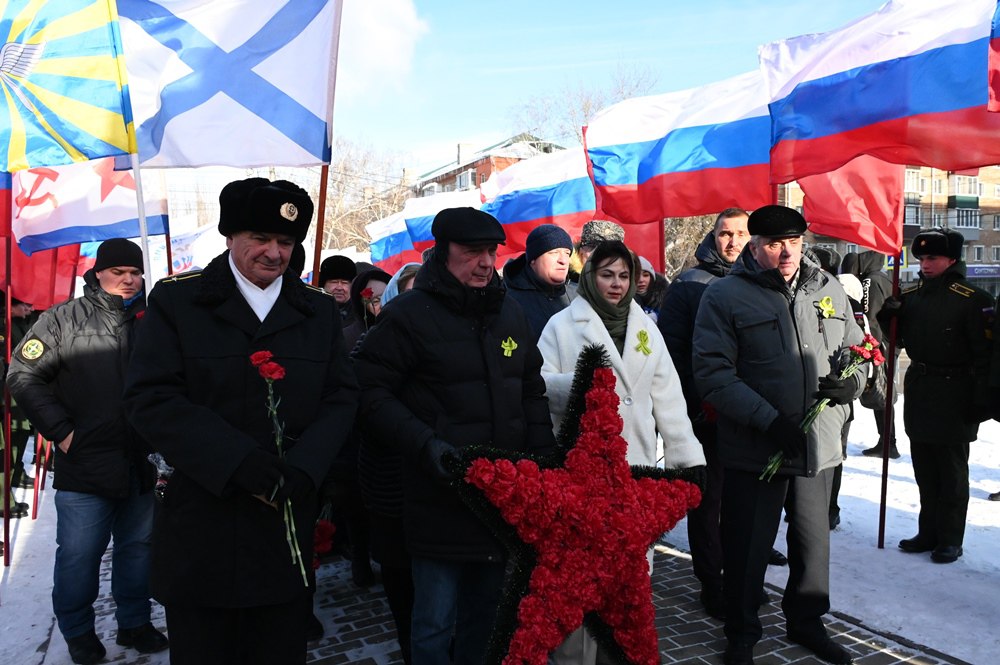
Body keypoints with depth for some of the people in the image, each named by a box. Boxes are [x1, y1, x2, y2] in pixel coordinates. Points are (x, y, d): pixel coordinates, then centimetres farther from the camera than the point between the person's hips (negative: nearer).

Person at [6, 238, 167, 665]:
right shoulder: (64, 319, -3)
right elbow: (23, 376, -4)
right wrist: (61, 432, -9)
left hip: (142, 465, 4)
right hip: (85, 466, -4)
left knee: (138, 547, 14)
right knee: (79, 553, 4)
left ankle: (134, 623, 30)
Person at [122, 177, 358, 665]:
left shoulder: (319, 311, 8)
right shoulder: (176, 300, -2)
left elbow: (341, 399, 4)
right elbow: (149, 399, -10)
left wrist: (303, 466, -14)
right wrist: (238, 460, -21)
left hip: (288, 523, 3)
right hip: (201, 528, -2)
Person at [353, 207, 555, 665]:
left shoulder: (510, 313, 11)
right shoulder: (409, 314, -9)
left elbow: (531, 392, 17)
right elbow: (371, 392, -11)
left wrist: (544, 456, 7)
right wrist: (423, 444, -21)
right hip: (439, 501, -6)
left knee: (485, 610, 20)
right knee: (435, 623, 4)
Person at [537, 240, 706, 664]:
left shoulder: (645, 326, 14)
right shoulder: (563, 324, 1)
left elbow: (667, 395, 12)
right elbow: (540, 384, -5)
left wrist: (687, 454, 8)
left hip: (635, 462, 4)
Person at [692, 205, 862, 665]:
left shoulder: (828, 289, 7)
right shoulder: (725, 295, -8)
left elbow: (857, 350, 17)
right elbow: (712, 373, -15)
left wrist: (852, 383, -6)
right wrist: (770, 420, -21)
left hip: (819, 443, 5)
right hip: (754, 449, -4)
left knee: (814, 540, 19)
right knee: (747, 546, 8)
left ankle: (806, 622, 42)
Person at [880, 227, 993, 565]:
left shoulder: (972, 299, -11)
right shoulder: (911, 296, 8)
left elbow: (985, 352, -14)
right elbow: (898, 339, 16)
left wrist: (982, 399, -16)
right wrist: (887, 317, -4)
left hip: (954, 397, -6)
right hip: (918, 391, 6)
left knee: (951, 473, 4)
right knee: (924, 470, 14)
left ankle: (950, 539, 16)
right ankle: (929, 532, 26)